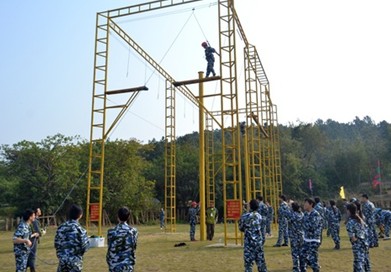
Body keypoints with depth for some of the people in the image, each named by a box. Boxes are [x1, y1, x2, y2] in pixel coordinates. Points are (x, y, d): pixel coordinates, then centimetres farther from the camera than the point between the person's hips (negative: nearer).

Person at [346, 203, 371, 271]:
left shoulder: (350, 222, -15)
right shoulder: (360, 219, 9)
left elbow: (352, 237, -16)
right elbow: (366, 233, 13)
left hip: (358, 246, -8)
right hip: (365, 244, 8)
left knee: (358, 264, -5)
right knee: (366, 262, 20)